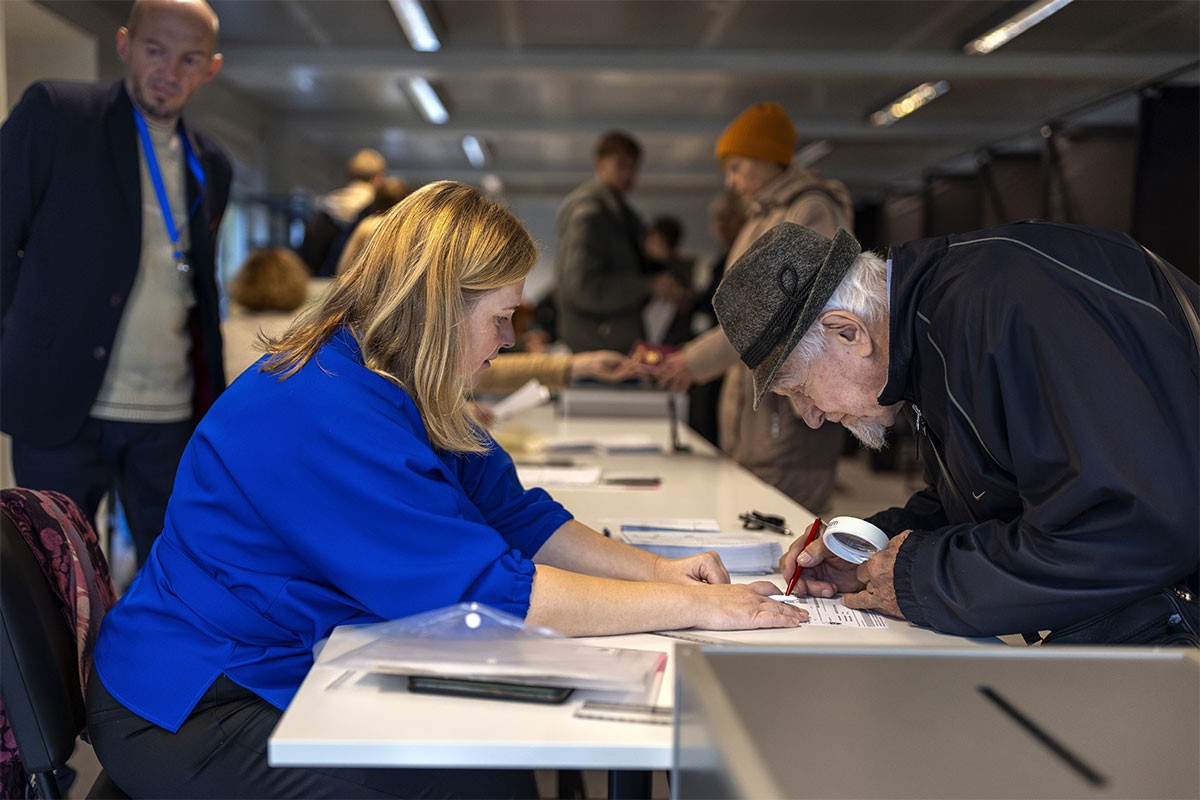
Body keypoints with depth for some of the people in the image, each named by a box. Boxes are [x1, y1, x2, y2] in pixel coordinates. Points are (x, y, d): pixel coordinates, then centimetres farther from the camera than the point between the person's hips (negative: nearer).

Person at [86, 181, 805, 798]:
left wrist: (657, 570, -6)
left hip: (290, 678, 9)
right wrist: (692, 606, -26)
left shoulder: (401, 394, 5)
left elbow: (514, 514, 8)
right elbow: (491, 589, -31)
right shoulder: (324, 413, -28)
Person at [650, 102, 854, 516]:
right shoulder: (763, 218, 21)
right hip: (752, 403, 9)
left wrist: (697, 361, -18)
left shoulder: (812, 211, -8)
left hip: (791, 413, -9)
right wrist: (685, 358, 15)